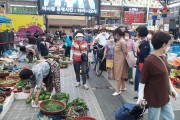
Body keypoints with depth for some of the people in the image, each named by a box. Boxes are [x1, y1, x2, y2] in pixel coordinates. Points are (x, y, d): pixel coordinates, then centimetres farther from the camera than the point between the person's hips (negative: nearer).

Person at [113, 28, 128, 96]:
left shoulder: (122, 41, -19)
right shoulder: (119, 41, 8)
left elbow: (125, 52, -17)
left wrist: (124, 60, -10)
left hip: (120, 61, -9)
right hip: (118, 60, 9)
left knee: (118, 75, -5)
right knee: (121, 74, 19)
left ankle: (118, 91, 2)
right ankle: (123, 87, 33)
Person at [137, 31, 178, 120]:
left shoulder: (162, 58, 4)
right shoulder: (149, 61, -23)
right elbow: (142, 81, -18)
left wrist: (172, 89, 16)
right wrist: (140, 96, -19)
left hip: (165, 97, 9)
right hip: (154, 99, -8)